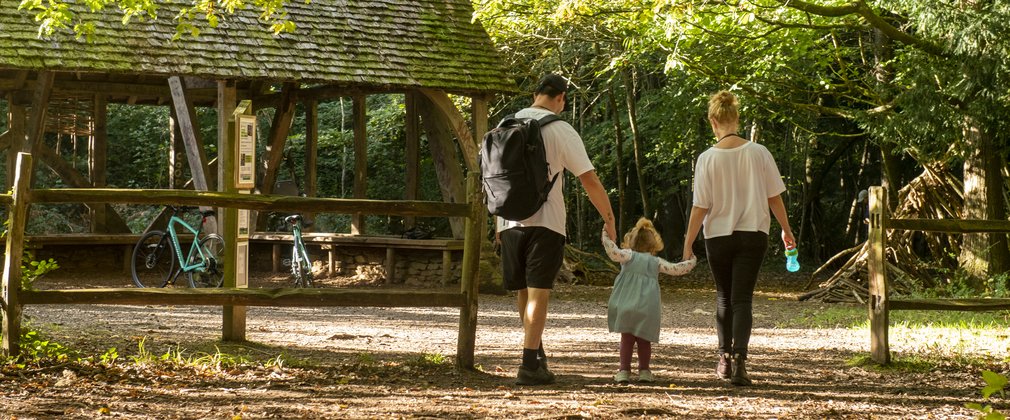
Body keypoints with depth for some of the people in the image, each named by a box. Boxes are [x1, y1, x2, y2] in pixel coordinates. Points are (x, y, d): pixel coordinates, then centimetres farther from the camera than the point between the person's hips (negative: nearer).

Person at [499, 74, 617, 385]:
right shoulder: (561, 131, -6)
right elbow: (590, 181, -7)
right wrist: (609, 219, 2)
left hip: (510, 221, 5)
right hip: (545, 222, -5)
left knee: (523, 290, 16)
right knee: (538, 292, -6)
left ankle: (537, 352, 31)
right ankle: (530, 365, -12)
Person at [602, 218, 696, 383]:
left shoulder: (629, 256, 4)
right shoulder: (656, 262, 10)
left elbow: (614, 252, -15)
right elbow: (675, 269, 8)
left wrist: (605, 236, -4)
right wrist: (691, 262, 22)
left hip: (627, 307, -1)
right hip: (648, 310, 1)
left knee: (627, 338, 6)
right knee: (644, 340, 12)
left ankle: (624, 370, 2)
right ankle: (644, 370, 11)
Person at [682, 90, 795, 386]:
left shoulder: (707, 158, -10)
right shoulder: (758, 153, -6)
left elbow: (701, 206, -9)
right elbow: (774, 196, 0)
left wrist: (688, 243, -2)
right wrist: (786, 230, 14)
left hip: (719, 236, 0)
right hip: (753, 234, 0)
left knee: (724, 297, 17)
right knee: (742, 298, 0)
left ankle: (725, 359, 25)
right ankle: (739, 361, -16)